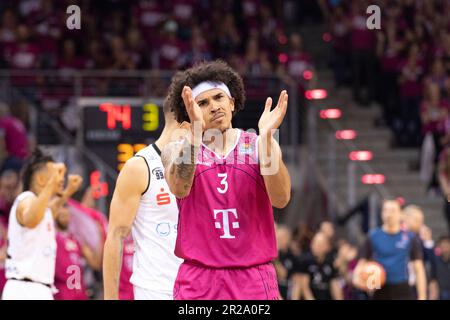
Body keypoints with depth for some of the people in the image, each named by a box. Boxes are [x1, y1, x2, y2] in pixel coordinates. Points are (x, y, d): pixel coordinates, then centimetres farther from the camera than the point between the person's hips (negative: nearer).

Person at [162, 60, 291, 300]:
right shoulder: (177, 150, 3)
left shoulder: (259, 146, 4)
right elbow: (180, 188, -20)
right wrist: (195, 133, -32)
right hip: (198, 281, 0)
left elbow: (280, 198, -13)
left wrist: (266, 136, -22)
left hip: (254, 280, 1)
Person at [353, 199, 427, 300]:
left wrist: (422, 297, -3)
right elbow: (362, 263, 7)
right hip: (381, 293, 1)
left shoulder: (410, 237, 2)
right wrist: (357, 277, -15)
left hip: (403, 292, -1)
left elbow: (418, 269, 3)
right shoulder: (373, 236, 4)